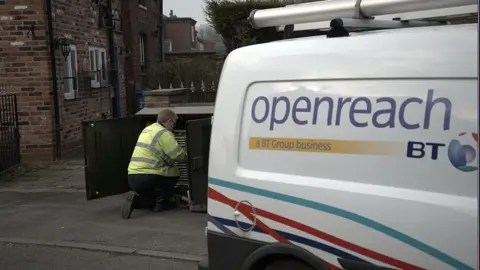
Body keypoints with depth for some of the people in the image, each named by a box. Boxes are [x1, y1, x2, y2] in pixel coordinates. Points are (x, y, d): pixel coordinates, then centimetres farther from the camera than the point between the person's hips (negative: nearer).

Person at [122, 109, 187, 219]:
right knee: (174, 173, 15)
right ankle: (159, 200, 3)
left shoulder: (147, 129, 19)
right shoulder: (164, 133, -9)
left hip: (132, 177, 8)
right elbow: (179, 155, -11)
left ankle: (137, 196, 3)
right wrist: (187, 156, 9)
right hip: (147, 177, -8)